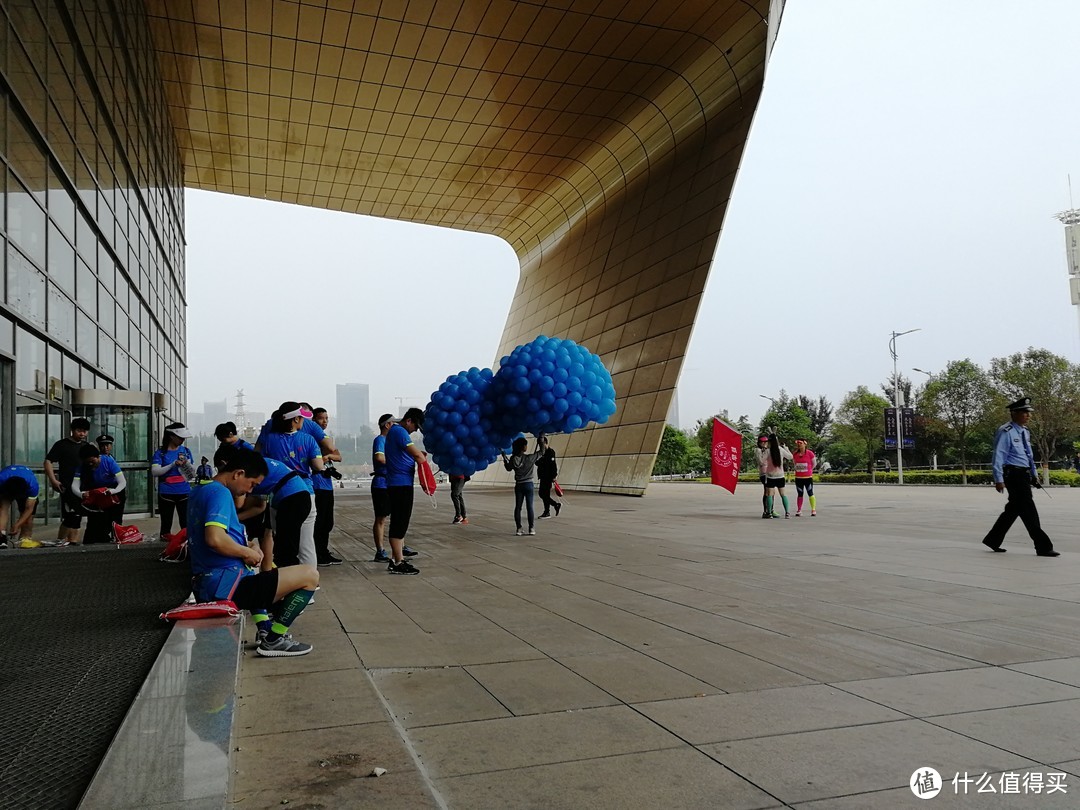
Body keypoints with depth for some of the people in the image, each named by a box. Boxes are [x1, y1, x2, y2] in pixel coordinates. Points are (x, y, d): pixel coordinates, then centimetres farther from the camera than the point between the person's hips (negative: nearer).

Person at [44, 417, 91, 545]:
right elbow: (48, 461, -6)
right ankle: (60, 541, -1)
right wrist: (53, 480, -16)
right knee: (69, 517, -10)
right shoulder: (62, 445, -2)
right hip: (67, 488, -6)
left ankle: (73, 541, 17)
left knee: (77, 517, 10)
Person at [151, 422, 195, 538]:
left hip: (184, 493, 2)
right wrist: (172, 465, -20)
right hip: (166, 493, -2)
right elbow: (154, 472, -11)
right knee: (166, 525, 7)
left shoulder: (186, 451, 9)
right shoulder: (160, 452, 0)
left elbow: (193, 474, 9)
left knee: (186, 524, -2)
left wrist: (186, 464, -11)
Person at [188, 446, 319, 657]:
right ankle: (274, 640, -1)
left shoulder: (200, 492, 16)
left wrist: (246, 545, 13)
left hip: (204, 586, 11)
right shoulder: (220, 493, -14)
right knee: (310, 575, -9)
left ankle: (266, 628, 26)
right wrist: (248, 552, -12)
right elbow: (215, 538, -30)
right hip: (226, 586, -11)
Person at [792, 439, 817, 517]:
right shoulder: (795, 454, 3)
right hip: (798, 477, 4)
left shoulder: (810, 453, -8)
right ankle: (799, 510, 14)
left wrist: (808, 470, 11)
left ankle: (813, 510, 2)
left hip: (808, 477, -4)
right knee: (799, 494, 9)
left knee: (810, 493, -2)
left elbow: (814, 464, 4)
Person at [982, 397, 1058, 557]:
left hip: (1024, 475, 10)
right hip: (1013, 474, -10)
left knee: (1014, 508, 15)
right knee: (1028, 510, -7)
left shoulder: (1025, 431, 14)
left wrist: (1034, 474, 21)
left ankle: (993, 540, 25)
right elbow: (998, 456, -16)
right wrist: (999, 479, -19)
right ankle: (1043, 547, -4)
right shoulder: (1006, 432, -14)